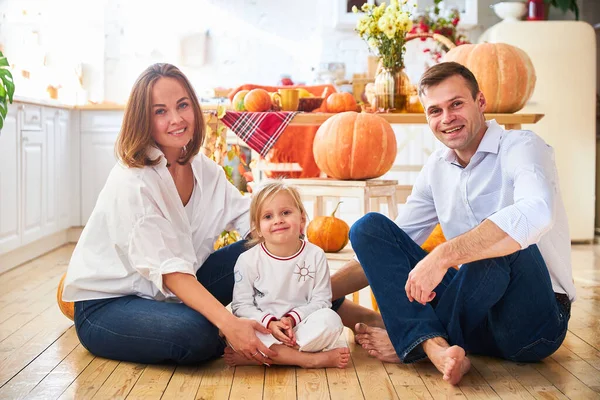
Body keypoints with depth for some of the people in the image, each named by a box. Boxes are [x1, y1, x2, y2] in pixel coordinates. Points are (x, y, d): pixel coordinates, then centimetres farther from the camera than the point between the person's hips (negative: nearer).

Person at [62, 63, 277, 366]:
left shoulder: (205, 170, 2)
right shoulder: (131, 182, -23)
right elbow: (168, 270, -30)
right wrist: (228, 323, -39)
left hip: (173, 294, 7)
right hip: (106, 305, -7)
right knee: (197, 335, -33)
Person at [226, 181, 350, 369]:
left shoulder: (315, 255, -1)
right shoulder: (248, 260, -3)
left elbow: (321, 300, -1)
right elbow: (241, 305, -4)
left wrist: (292, 318, -18)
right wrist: (270, 323, -21)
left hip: (301, 327, 1)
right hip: (263, 329, -1)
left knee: (330, 320, -28)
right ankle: (312, 359, -29)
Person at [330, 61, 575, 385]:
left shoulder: (522, 147, -10)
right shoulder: (436, 168, 9)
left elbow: (535, 214, -34)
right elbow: (384, 248, 14)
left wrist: (443, 255, -40)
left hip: (536, 317, -5)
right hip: (476, 312, 5)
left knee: (503, 244, -37)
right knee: (369, 226, -6)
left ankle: (407, 338, -14)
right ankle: (435, 347, -26)